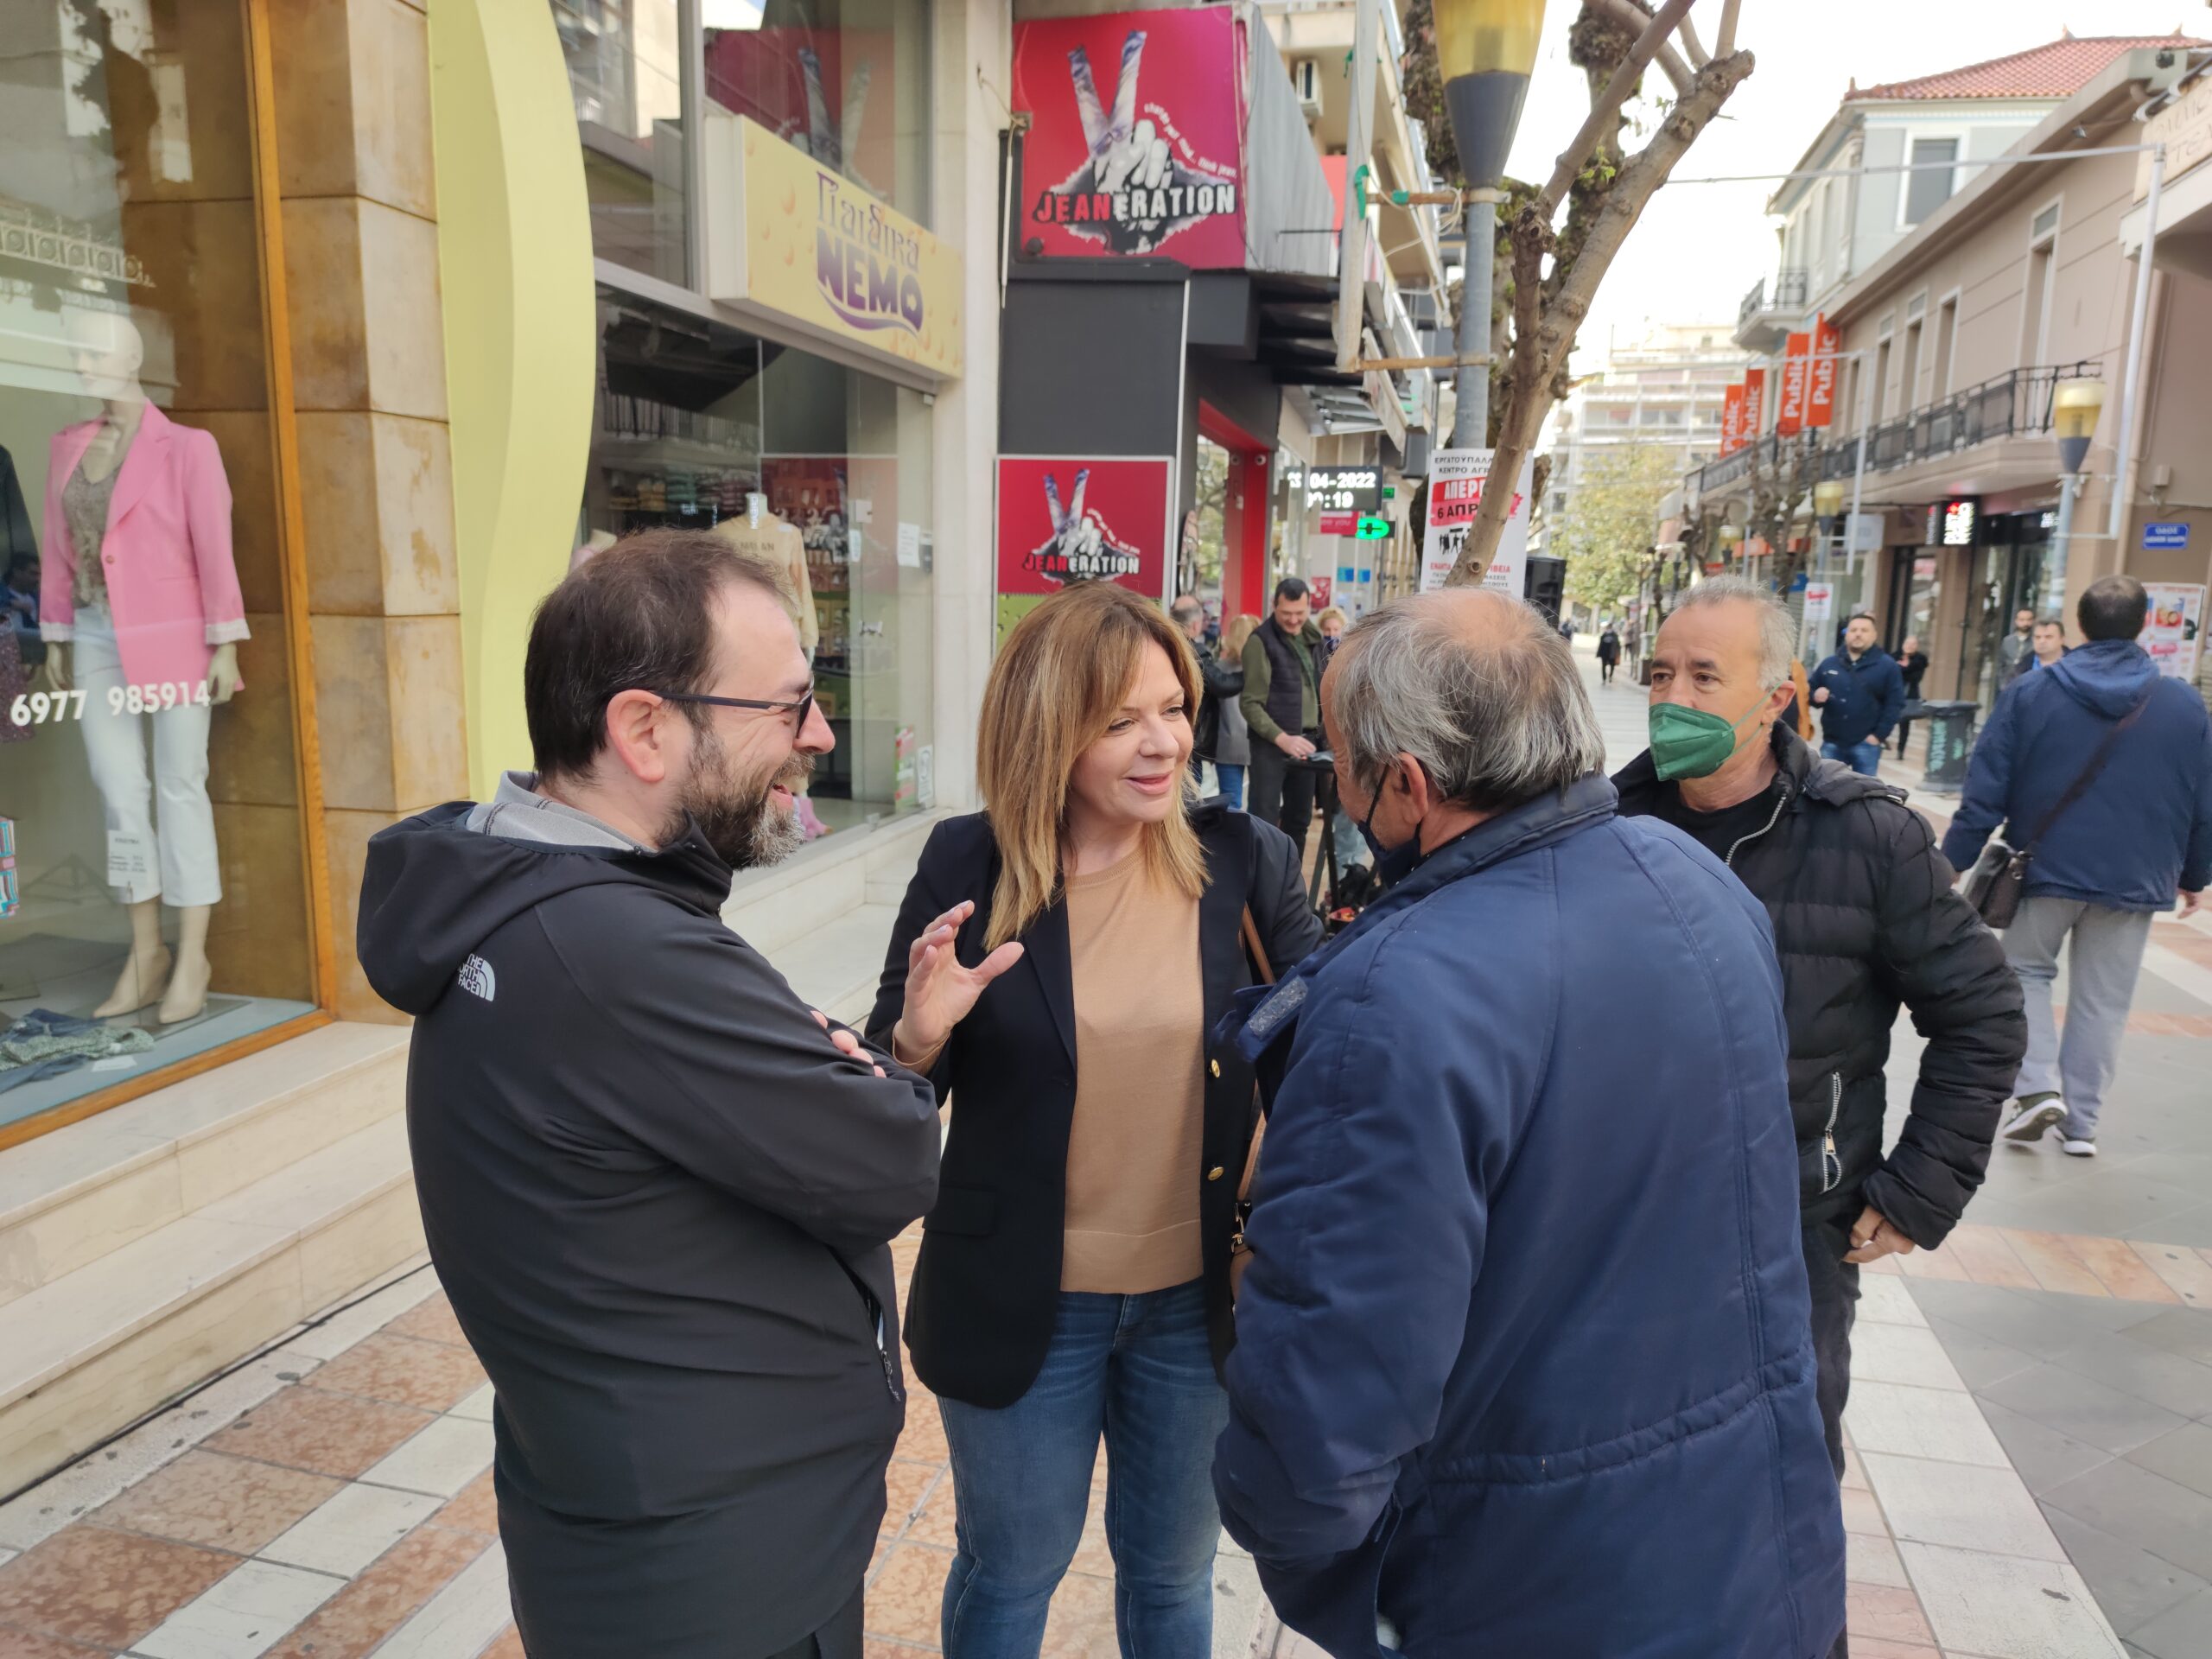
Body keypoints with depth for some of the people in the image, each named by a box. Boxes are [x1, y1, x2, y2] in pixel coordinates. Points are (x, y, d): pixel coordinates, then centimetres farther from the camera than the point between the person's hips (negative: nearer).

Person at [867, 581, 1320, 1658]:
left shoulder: (1246, 859, -10)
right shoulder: (967, 864, -13)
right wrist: (920, 1036, -27)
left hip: (1199, 1299, 2)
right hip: (1019, 1303, -1)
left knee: (1172, 1569, 26)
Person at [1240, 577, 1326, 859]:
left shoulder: (1313, 635, 11)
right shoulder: (1261, 640, -9)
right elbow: (1251, 704, -13)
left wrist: (1322, 731, 11)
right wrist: (1282, 738, -24)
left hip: (1307, 740, 7)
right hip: (1271, 743, -6)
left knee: (1299, 819, 12)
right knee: (1264, 821, -8)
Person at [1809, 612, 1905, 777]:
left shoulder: (1887, 666, -1)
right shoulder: (1829, 664, 9)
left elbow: (1895, 705, -5)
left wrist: (1879, 736, -11)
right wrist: (1815, 697, -9)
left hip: (1866, 744, -3)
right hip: (1832, 743, 3)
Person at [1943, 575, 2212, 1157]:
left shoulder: (2030, 693, -7)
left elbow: (1985, 792, -9)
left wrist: (1954, 862, -3)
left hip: (2046, 869, -1)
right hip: (2134, 883, 2)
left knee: (2025, 970, 17)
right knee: (2103, 1001, 11)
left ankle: (2038, 1087, 1)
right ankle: (2081, 1122, 16)